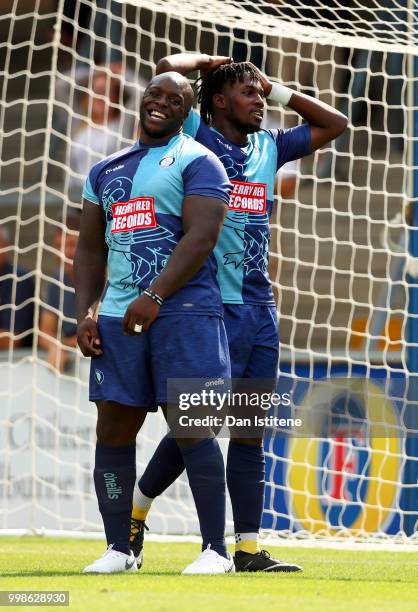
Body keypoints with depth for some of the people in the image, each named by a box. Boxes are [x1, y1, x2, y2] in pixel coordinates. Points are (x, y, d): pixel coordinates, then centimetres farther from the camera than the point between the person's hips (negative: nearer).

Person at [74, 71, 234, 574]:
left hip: (184, 311, -6)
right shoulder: (106, 170, 20)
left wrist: (154, 296, -22)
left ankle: (215, 550, -5)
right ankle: (118, 550, 11)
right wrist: (83, 314, 7)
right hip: (118, 318, 6)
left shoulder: (197, 163, 0)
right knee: (113, 431, 3)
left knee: (191, 429, -10)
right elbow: (90, 248, 20)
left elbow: (200, 238, -12)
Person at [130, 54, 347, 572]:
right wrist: (205, 60, 8)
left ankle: (249, 549, 7)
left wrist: (277, 88, 19)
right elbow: (167, 69, -12)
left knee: (251, 430, 6)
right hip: (214, 308, -6)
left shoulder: (269, 146, 18)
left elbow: (334, 125, 27)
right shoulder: (197, 137, -1)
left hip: (260, 310, 7)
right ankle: (134, 510, 13)